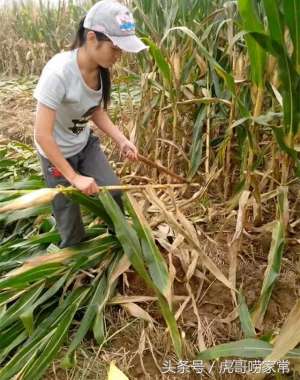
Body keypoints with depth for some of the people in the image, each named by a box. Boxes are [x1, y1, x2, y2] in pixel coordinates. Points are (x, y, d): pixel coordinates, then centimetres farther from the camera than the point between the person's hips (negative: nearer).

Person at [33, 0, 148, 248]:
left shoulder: (101, 68, -14)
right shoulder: (59, 73, -35)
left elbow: (97, 111, 1)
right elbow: (42, 135, -31)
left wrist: (122, 141, -13)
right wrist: (74, 177, -27)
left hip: (85, 144, 6)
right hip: (57, 152, -5)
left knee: (113, 190, 5)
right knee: (68, 207, 9)